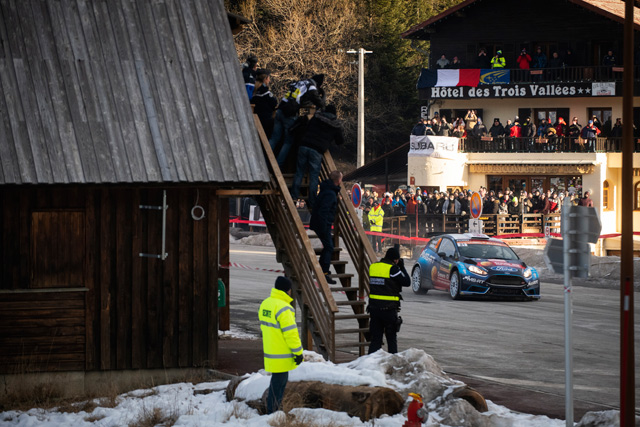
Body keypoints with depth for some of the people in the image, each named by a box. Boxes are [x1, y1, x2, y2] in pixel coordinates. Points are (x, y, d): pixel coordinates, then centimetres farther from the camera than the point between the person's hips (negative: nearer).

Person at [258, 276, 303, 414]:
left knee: (281, 379, 20)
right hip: (281, 356, -9)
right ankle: (272, 412, 2)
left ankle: (276, 405, 26)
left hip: (270, 350, 9)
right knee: (278, 381, -2)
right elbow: (290, 332, -21)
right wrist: (298, 352, -14)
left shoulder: (265, 304, 8)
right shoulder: (283, 308, -22)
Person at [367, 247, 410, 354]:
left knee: (375, 338, 8)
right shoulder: (392, 268, -13)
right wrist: (402, 267, 5)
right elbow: (406, 282, -7)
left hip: (374, 307, 5)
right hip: (389, 309, -5)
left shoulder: (373, 267, 6)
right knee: (391, 338, 9)